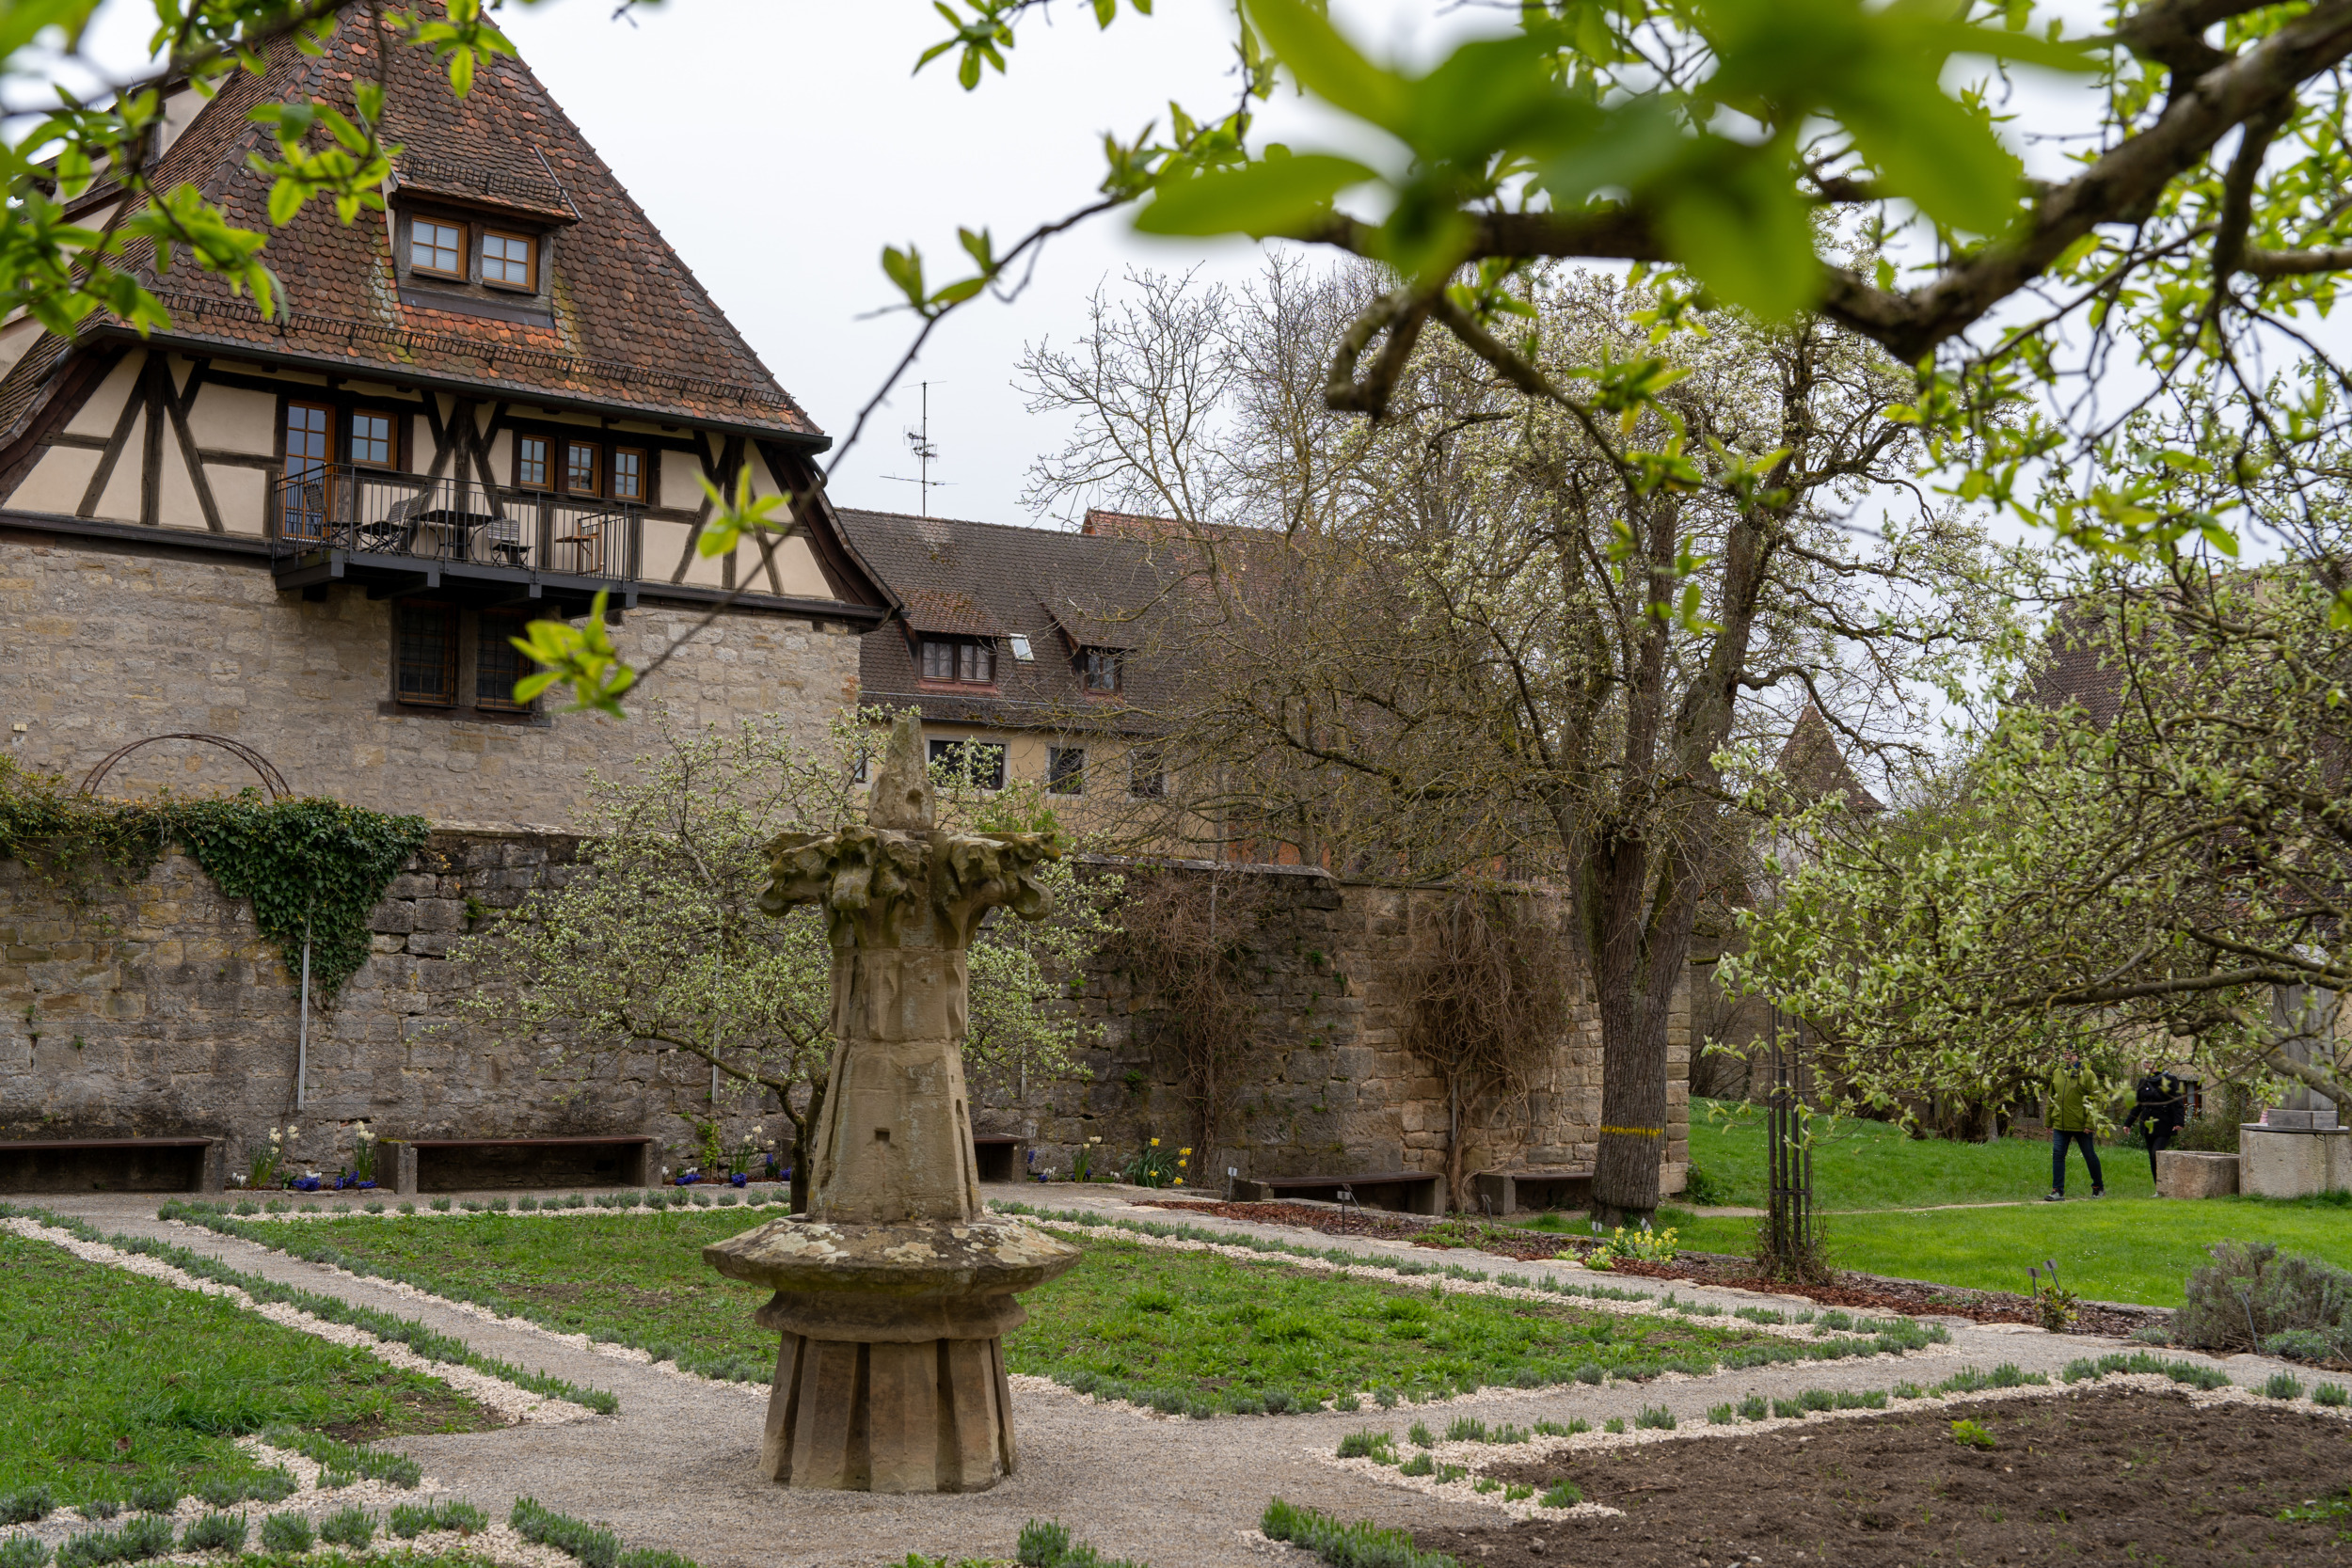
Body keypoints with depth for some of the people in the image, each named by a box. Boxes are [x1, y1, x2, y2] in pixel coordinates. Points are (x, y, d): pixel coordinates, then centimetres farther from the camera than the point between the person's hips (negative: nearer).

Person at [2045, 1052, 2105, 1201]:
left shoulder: (2088, 1075, -4)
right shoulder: (2057, 1074, 11)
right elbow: (2051, 1099, 18)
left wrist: (2090, 1124, -14)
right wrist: (2048, 1123, 16)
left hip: (2081, 1125, -4)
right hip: (2060, 1125, 4)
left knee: (2090, 1156, 8)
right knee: (2057, 1155, -5)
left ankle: (2099, 1188, 25)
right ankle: (2057, 1191, -4)